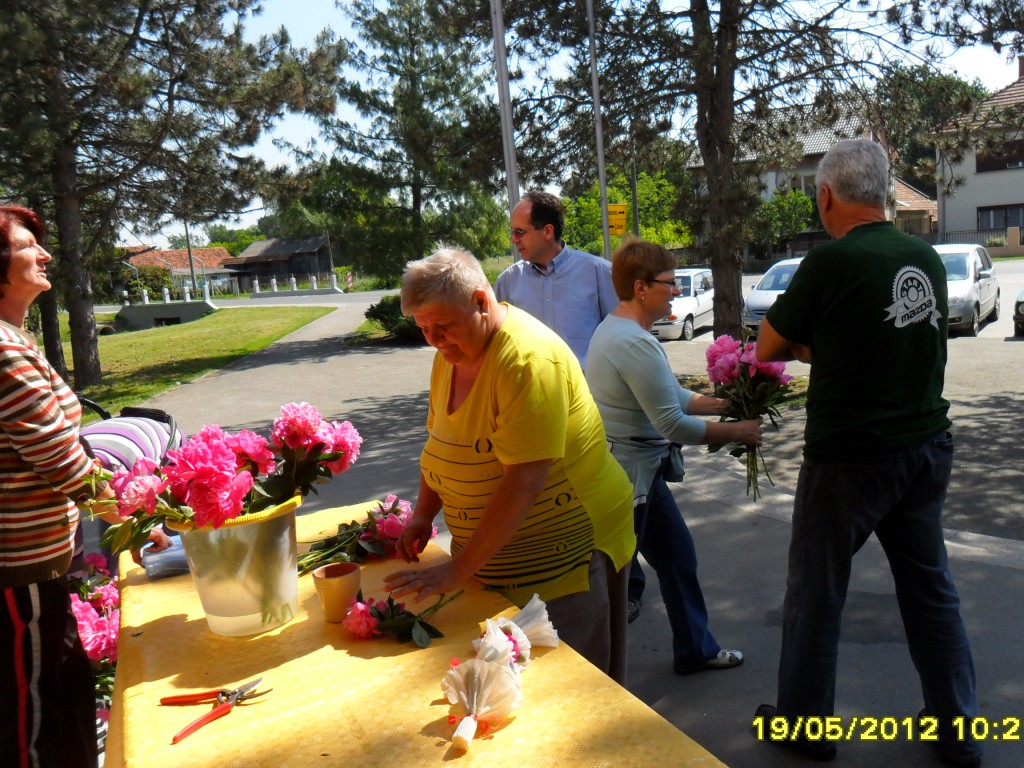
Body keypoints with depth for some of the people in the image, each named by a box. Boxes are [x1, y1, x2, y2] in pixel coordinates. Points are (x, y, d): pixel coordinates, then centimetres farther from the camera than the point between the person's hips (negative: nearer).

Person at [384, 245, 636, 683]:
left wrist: (456, 571, -27)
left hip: (564, 556, -7)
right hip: (495, 554, 8)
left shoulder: (528, 356, -24)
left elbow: (524, 482, -29)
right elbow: (442, 440, 16)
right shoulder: (450, 353, 3)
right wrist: (423, 514, 3)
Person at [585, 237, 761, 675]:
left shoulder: (616, 328, 9)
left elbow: (672, 396, 12)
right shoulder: (635, 343, -25)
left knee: (677, 555, 21)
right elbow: (674, 425, -23)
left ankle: (695, 650, 38)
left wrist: (725, 403, 4)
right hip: (624, 476, -11)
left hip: (638, 471, 11)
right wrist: (736, 431, -12)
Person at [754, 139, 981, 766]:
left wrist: (803, 344, 12)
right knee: (931, 589, 19)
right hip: (927, 450, 7)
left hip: (849, 459, -6)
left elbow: (769, 347, -6)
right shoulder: (928, 258, 4)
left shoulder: (830, 262, -16)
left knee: (816, 594, 10)